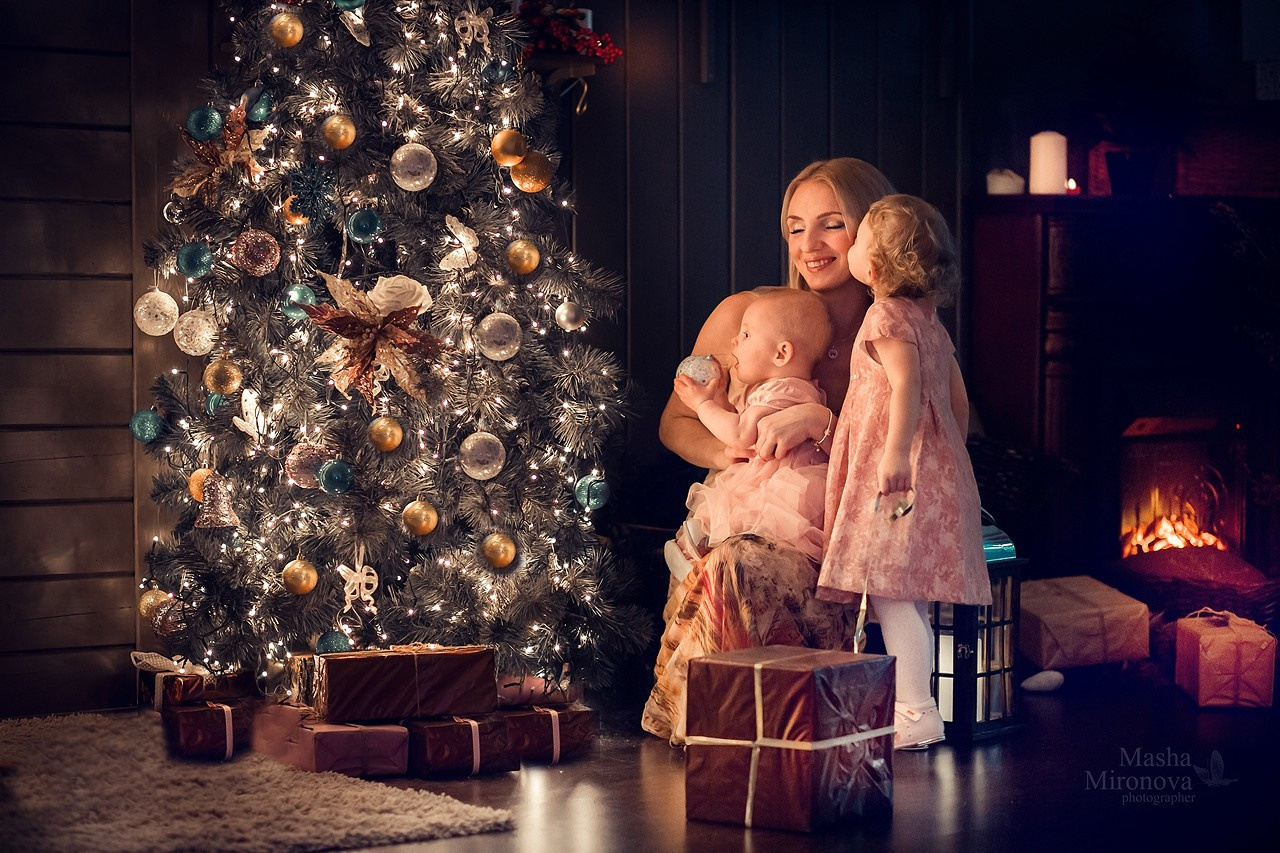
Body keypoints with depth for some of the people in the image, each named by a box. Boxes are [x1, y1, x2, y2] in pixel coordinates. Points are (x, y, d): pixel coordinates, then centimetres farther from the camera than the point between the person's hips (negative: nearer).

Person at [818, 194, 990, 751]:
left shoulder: (886, 317, -11)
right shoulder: (928, 319, 17)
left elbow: (907, 385, -28)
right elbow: (958, 399, 21)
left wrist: (897, 452, -39)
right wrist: (948, 458, 30)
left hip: (897, 476, -10)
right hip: (937, 471, 10)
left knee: (890, 591, -9)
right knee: (904, 598, 12)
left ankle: (917, 713, -11)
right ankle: (911, 708, 17)